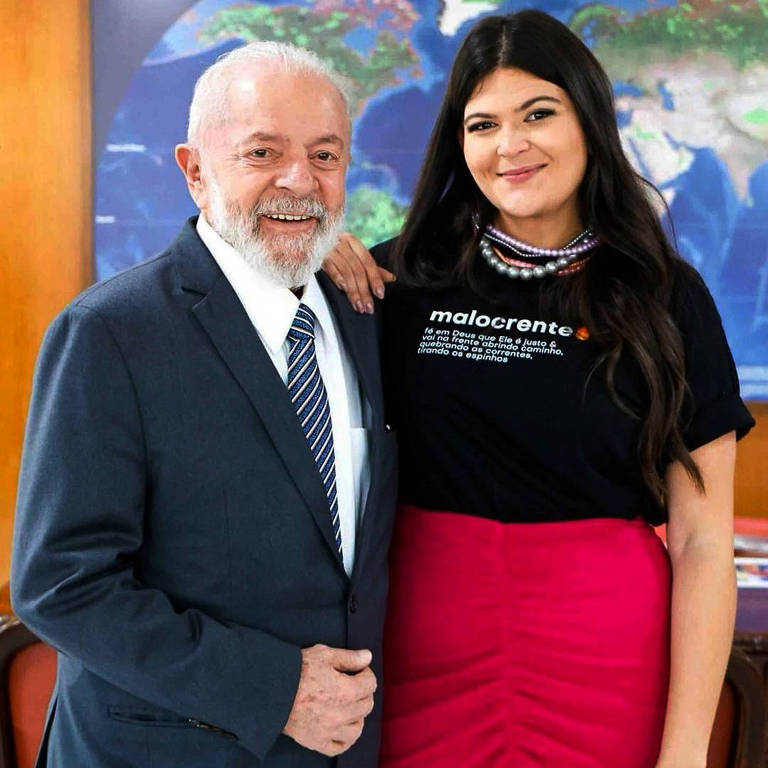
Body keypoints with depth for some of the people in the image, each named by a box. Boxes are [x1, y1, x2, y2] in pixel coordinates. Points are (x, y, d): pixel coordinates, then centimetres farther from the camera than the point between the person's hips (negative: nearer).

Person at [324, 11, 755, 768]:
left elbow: (701, 541, -5)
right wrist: (307, 251, -6)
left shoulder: (667, 296, -3)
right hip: (425, 644, 1)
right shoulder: (406, 276, -1)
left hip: (604, 653, -1)